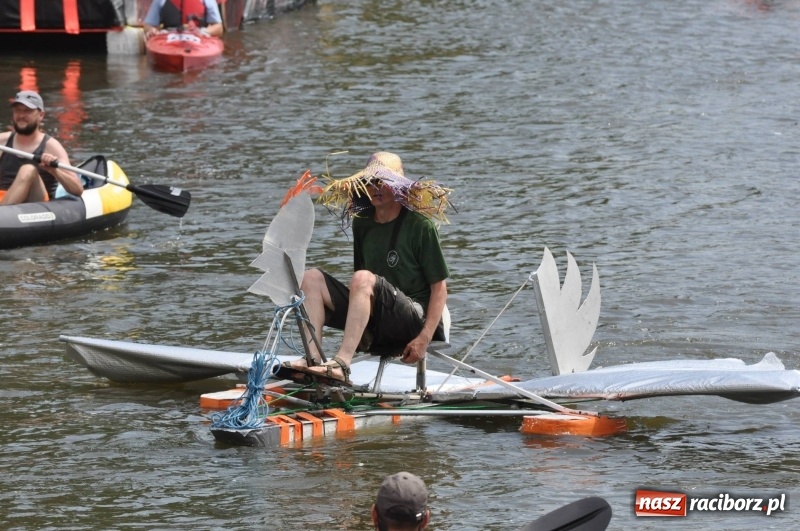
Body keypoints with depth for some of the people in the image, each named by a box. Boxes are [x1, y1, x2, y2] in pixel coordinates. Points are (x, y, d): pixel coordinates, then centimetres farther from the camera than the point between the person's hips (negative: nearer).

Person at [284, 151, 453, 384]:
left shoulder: (420, 226, -3)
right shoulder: (362, 224, 14)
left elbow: (439, 287, -6)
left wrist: (424, 338, -16)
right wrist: (350, 329, 8)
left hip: (414, 320, -7)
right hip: (375, 323, 7)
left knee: (363, 278, -32)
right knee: (311, 278, -6)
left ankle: (341, 365, -46)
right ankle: (313, 359, -27)